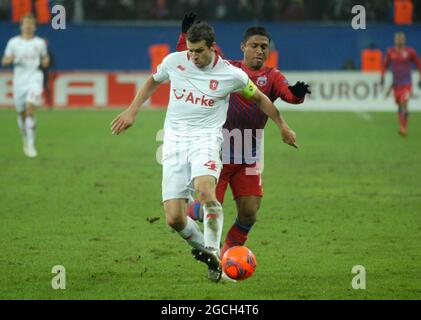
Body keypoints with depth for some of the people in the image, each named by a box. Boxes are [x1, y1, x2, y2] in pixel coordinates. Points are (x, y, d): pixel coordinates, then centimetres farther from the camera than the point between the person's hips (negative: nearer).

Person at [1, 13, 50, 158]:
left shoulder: (40, 43, 6)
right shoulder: (13, 42, 5)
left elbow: (45, 60, 18)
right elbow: (4, 61, 8)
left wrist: (45, 61, -4)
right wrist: (12, 59, -13)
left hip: (34, 77, -2)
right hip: (19, 79, 2)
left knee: (30, 109, -19)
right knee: (22, 113, 8)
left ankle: (31, 145, -19)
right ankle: (26, 139, 33)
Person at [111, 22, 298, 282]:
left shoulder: (232, 75, -4)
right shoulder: (174, 61, 0)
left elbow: (260, 98, 13)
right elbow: (154, 81, 22)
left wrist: (283, 127, 21)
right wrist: (132, 111, 17)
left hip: (206, 137, -3)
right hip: (175, 140, 3)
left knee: (205, 191, -34)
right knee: (174, 219, -8)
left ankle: (212, 253, -20)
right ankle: (204, 248, 19)